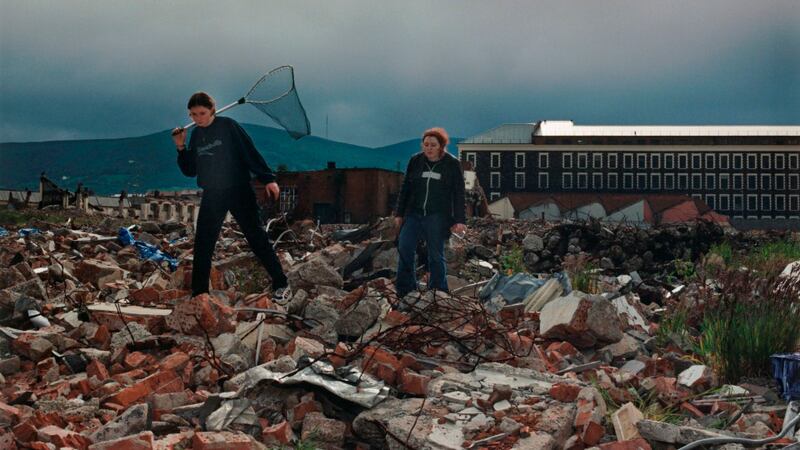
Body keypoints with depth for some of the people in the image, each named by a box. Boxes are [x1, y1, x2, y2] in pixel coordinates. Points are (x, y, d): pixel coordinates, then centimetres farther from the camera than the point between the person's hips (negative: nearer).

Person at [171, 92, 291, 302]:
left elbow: (250, 152, -10)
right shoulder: (196, 136, 9)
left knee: (256, 237, -4)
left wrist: (268, 179, -16)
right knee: (202, 245, 2)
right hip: (211, 196, 5)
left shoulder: (228, 126, -7)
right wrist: (181, 148, -2)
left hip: (239, 191, -5)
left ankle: (281, 284, 4)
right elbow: (190, 171, 12)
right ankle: (199, 293, 12)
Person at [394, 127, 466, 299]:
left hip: (438, 217, -3)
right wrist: (399, 213, 10)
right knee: (404, 248, -6)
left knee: (436, 255, 0)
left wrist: (459, 220, -6)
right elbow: (405, 188, 11)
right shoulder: (415, 161, 5)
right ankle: (405, 290, 5)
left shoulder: (452, 164, -2)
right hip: (414, 214, 3)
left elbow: (458, 194, -1)